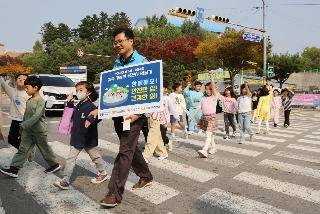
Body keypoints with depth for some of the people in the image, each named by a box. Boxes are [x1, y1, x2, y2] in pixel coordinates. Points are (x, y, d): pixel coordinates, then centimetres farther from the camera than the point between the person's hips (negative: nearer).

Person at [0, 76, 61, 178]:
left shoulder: (40, 101, -17)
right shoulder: (29, 100, 8)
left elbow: (37, 116, -27)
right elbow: (26, 115, 16)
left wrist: (24, 124, -30)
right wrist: (22, 126, 18)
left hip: (39, 131, -6)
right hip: (28, 131, 7)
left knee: (45, 149, 8)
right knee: (22, 150, 4)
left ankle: (55, 164, 24)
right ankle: (14, 169, 5)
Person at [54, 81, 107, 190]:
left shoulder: (91, 106, -19)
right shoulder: (77, 106, 5)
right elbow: (72, 115, 22)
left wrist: (91, 119, -54)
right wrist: (70, 103, 13)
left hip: (88, 139, -6)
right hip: (76, 138, 6)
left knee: (95, 156, 15)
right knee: (70, 158, 3)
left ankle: (103, 173, 37)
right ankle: (65, 181, 9)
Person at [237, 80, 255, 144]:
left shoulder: (248, 96, 4)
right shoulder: (239, 98, 12)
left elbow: (248, 91, -17)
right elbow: (238, 106, 12)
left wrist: (246, 84, -32)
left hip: (246, 113, -3)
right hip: (240, 113, 3)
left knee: (247, 127, -9)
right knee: (241, 127, 3)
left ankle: (252, 134, 20)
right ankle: (242, 139, 12)